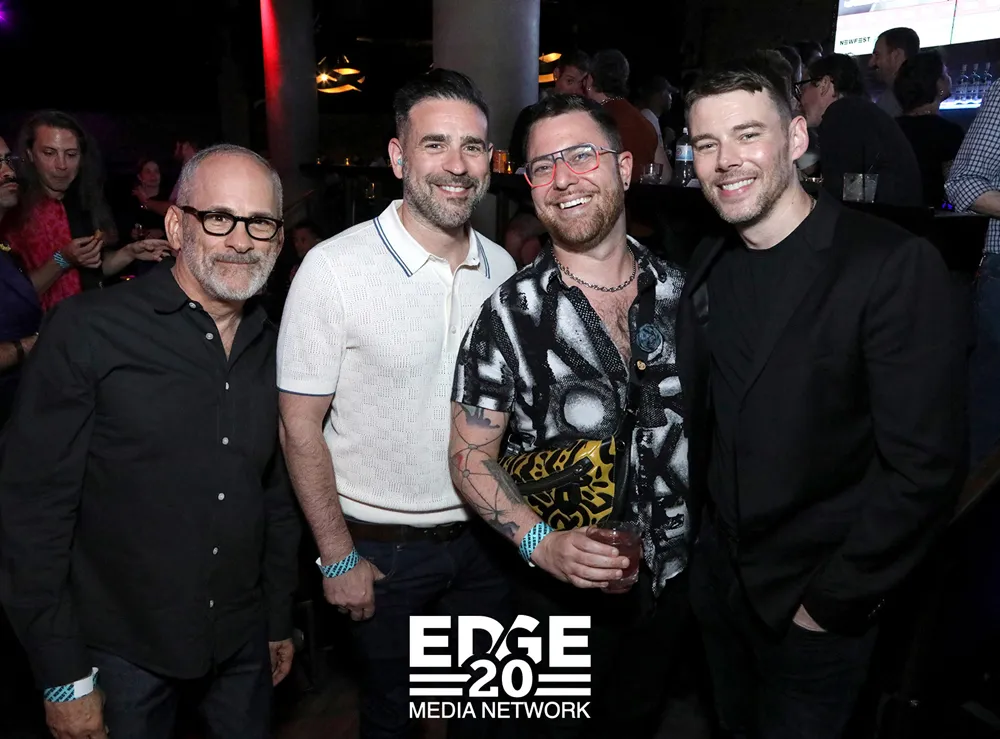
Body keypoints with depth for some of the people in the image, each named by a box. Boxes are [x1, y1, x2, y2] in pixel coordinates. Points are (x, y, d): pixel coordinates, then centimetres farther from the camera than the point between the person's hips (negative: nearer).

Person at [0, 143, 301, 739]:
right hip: (124, 650, -4)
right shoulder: (87, 331, -14)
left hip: (242, 644, 5)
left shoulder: (273, 348, 2)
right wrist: (63, 678, -11)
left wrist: (281, 622, 13)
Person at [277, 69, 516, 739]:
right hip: (382, 546, -4)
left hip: (486, 538, 4)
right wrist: (338, 557, -11)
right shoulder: (336, 268, -18)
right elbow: (300, 426, -13)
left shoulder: (502, 268, -2)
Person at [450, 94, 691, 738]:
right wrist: (541, 542, -25)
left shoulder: (683, 292, -5)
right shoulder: (510, 316, -15)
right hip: (562, 589, -3)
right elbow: (472, 456, -11)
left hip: (674, 580, 3)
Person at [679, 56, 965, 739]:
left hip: (821, 603, -5)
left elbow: (926, 466, -20)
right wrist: (706, 536, 6)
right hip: (720, 575, 6)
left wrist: (833, 598, -15)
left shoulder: (896, 265, -19)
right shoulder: (709, 268, 1)